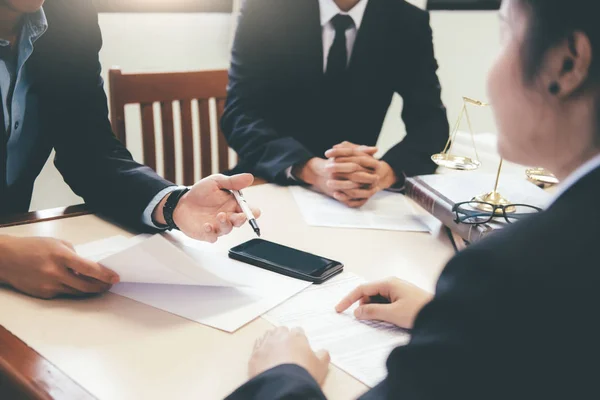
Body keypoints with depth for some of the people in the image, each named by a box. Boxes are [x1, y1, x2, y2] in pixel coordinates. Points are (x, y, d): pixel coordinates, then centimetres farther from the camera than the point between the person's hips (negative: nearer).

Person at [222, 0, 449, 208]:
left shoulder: (409, 24, -6)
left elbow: (432, 123, -10)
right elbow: (240, 113, -17)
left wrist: (384, 171, -33)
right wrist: (311, 169, -35)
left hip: (361, 202, 2)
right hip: (270, 183, -2)